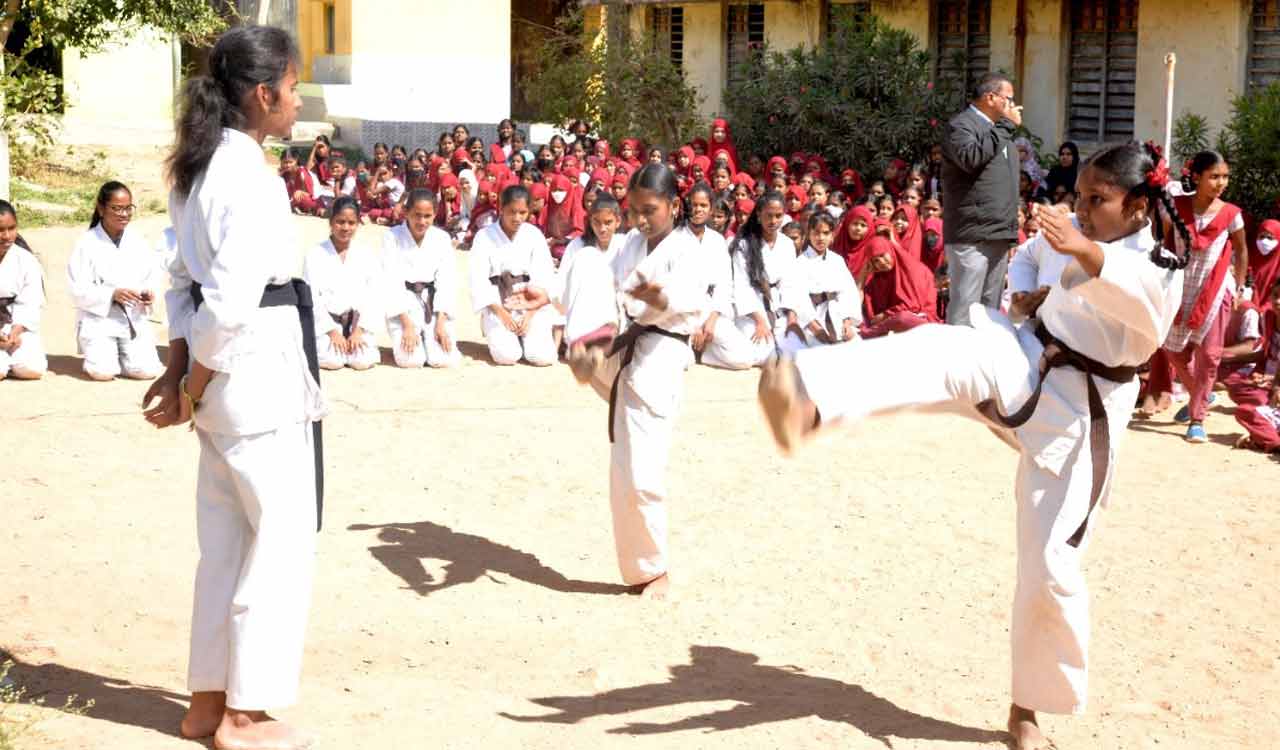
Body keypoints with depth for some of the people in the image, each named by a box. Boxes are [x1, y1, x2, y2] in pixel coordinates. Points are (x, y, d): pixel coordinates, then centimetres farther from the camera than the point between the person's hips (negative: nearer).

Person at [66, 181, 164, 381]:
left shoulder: (139, 241, 4)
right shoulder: (87, 243, -6)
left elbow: (153, 276, 7)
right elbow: (77, 290, -9)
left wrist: (148, 292, -16)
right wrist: (112, 294, -23)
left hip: (135, 319, 3)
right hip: (98, 319, -3)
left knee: (145, 370, -15)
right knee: (102, 371, -22)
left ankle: (123, 353, 18)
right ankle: (99, 353, 14)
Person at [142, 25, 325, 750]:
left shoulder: (201, 168, 10)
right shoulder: (251, 179, -19)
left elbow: (186, 279, 14)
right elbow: (230, 303, -23)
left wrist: (182, 374, 10)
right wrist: (190, 390, -12)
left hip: (223, 376, 9)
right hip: (261, 372, -9)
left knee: (227, 540, 17)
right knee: (284, 540, 3)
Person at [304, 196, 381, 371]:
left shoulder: (367, 256, 5)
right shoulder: (315, 255, -2)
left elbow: (373, 296, 0)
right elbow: (312, 297, -6)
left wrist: (359, 330, -11)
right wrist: (332, 331, -13)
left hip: (357, 321, 2)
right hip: (325, 321, -2)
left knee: (363, 361, -23)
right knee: (332, 361, -26)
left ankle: (354, 341, 10)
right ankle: (321, 343, 8)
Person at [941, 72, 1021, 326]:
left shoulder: (997, 129, 22)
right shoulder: (961, 125, -5)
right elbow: (971, 158, -26)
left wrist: (1011, 231, 22)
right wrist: (1006, 126, -16)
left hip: (999, 234, 9)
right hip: (971, 236, -9)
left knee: (991, 311, 11)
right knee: (964, 310, -11)